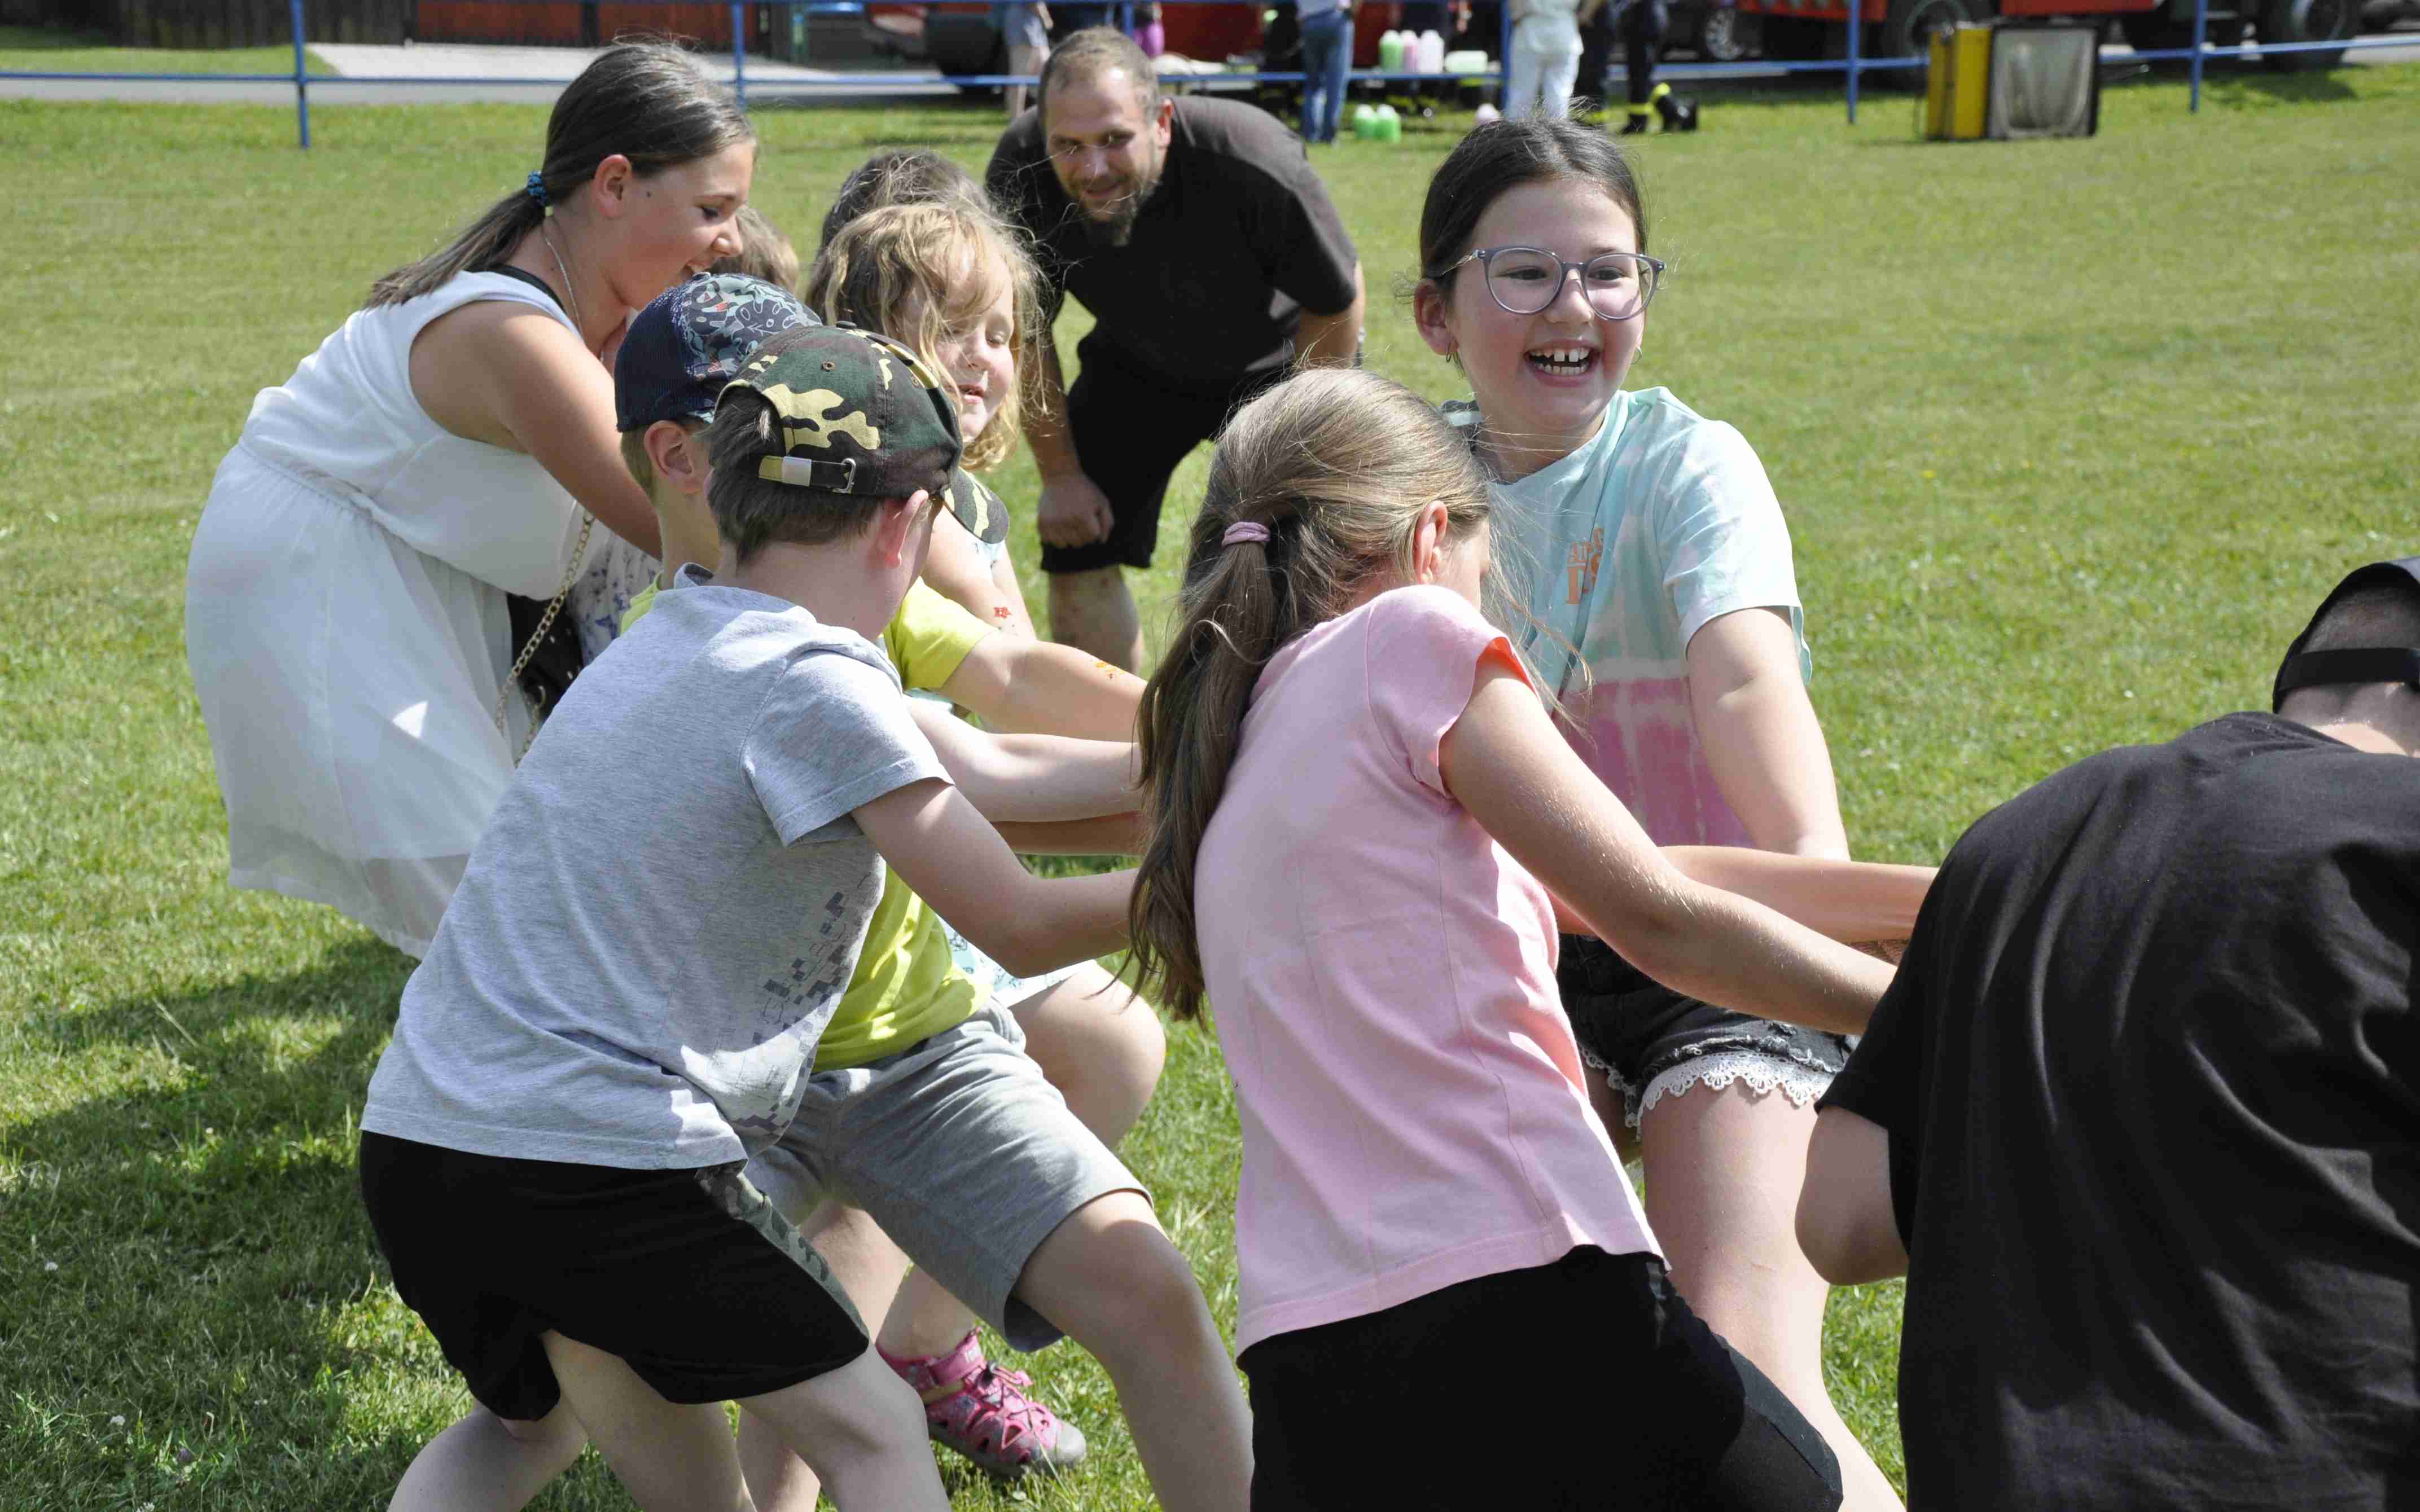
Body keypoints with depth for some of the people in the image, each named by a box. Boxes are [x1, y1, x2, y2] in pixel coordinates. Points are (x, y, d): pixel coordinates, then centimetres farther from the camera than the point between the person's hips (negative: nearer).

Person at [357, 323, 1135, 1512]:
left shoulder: (658, 642, 16)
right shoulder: (820, 686, -10)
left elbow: (960, 776, 26)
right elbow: (1024, 928, -8)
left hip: (417, 1131, 8)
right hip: (597, 1159, -8)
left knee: (529, 1416, 32)